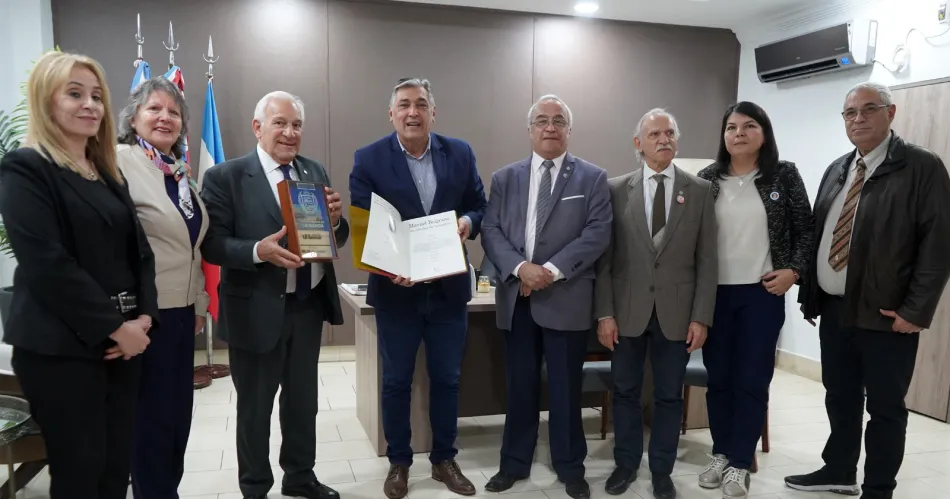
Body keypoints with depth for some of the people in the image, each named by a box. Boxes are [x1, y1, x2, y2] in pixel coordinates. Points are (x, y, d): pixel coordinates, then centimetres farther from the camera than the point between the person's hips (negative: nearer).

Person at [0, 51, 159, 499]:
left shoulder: (109, 173, 14)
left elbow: (140, 250, 11)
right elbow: (47, 264, -18)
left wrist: (144, 315, -5)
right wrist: (115, 327, -15)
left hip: (123, 339, 7)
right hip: (60, 347, -6)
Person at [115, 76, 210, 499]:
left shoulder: (180, 171, 12)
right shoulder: (119, 161, -12)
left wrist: (199, 304, 18)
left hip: (181, 312, 8)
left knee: (178, 413, 16)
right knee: (152, 417, 5)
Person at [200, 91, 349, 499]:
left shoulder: (316, 172, 7)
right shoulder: (224, 177, -8)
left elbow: (338, 239, 8)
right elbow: (213, 244, -13)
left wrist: (334, 220, -14)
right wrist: (258, 251, -29)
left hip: (309, 305, 5)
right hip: (257, 311, -4)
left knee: (303, 400, 20)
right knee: (255, 407, 13)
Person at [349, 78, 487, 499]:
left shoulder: (460, 153, 1)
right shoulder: (369, 159, -6)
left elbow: (479, 206, 8)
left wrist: (468, 222, -15)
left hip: (449, 287, 2)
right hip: (396, 290, -2)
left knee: (447, 378, 13)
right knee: (396, 381, 12)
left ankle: (444, 459, 32)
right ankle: (398, 462, 31)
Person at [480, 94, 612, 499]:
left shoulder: (592, 178, 3)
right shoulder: (505, 178, 10)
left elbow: (597, 233, -7)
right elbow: (491, 231, 2)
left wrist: (552, 270, -16)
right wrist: (520, 267, -15)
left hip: (567, 298, -2)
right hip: (517, 297, 2)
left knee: (565, 388, 8)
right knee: (519, 386, 12)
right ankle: (514, 463, 28)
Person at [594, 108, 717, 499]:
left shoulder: (700, 190, 2)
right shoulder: (617, 189, 1)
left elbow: (707, 259, 1)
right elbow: (604, 256, -1)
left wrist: (701, 316, -5)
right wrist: (604, 312, -5)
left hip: (676, 311, 0)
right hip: (627, 309, 0)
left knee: (669, 396, 11)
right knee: (625, 392, 12)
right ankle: (626, 464, 31)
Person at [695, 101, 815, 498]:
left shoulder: (784, 175, 1)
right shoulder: (708, 178, 3)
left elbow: (806, 229, 4)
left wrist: (793, 270, -7)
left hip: (762, 293, -1)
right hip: (714, 292, 2)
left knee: (753, 380, 3)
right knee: (718, 377, 10)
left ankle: (740, 464, 16)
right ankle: (721, 454, 26)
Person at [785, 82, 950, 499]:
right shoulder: (836, 170, 12)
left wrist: (916, 310, -16)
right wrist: (809, 295, 10)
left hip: (887, 314, -6)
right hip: (833, 309, 6)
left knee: (885, 407, 7)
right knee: (839, 398, 17)